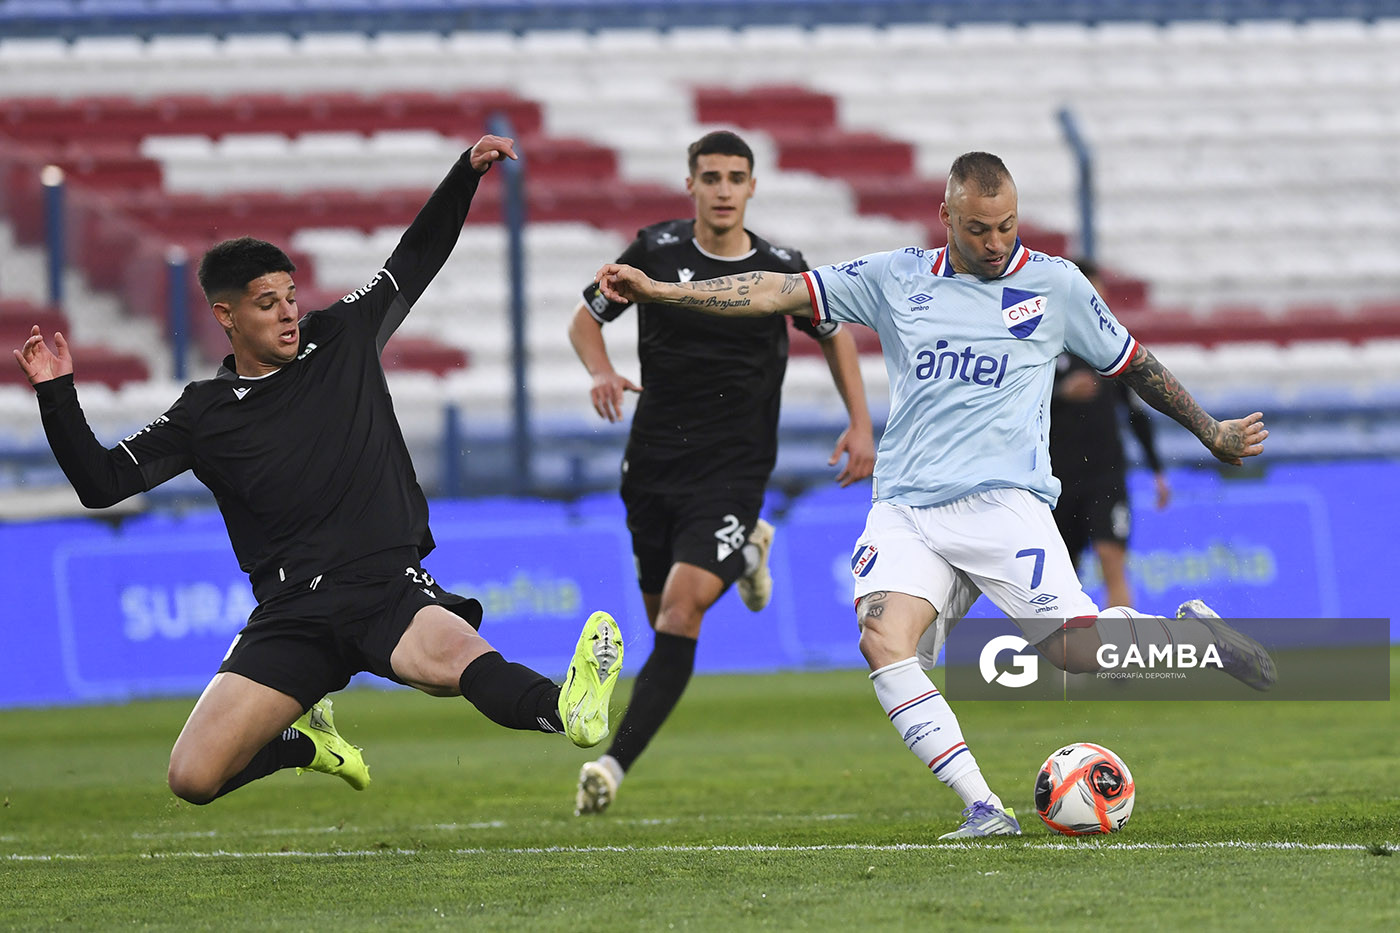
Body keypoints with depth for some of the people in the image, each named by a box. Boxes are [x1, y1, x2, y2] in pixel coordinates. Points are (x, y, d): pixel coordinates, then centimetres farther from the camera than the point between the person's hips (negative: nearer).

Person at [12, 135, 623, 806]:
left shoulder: (341, 340, 11)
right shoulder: (206, 414, 6)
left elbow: (415, 259, 22)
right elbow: (101, 483, 5)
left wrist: (466, 172, 13)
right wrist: (56, 397, -7)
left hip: (391, 586, -1)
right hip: (293, 616, 1)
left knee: (453, 653, -35)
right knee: (193, 778, -12)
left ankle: (566, 711, -64)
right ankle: (304, 739, 18)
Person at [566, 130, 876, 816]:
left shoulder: (781, 271, -4)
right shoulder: (656, 251, -3)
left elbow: (834, 334, 15)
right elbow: (585, 319, 8)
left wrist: (860, 425, 6)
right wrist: (602, 373, -13)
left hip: (732, 470, -3)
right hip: (653, 463, 3)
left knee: (681, 612, -19)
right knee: (661, 615, 15)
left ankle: (616, 763, -21)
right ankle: (746, 551, 47)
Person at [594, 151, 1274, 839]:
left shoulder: (1055, 284, 8)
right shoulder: (898, 279, 11)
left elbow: (1132, 364, 21)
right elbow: (781, 291, 9)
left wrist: (1211, 433, 28)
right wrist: (658, 291, 3)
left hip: (1002, 499, -2)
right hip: (905, 510, 2)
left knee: (1077, 646, -18)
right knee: (883, 641, -23)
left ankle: (1192, 632, 13)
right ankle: (983, 810, -23)